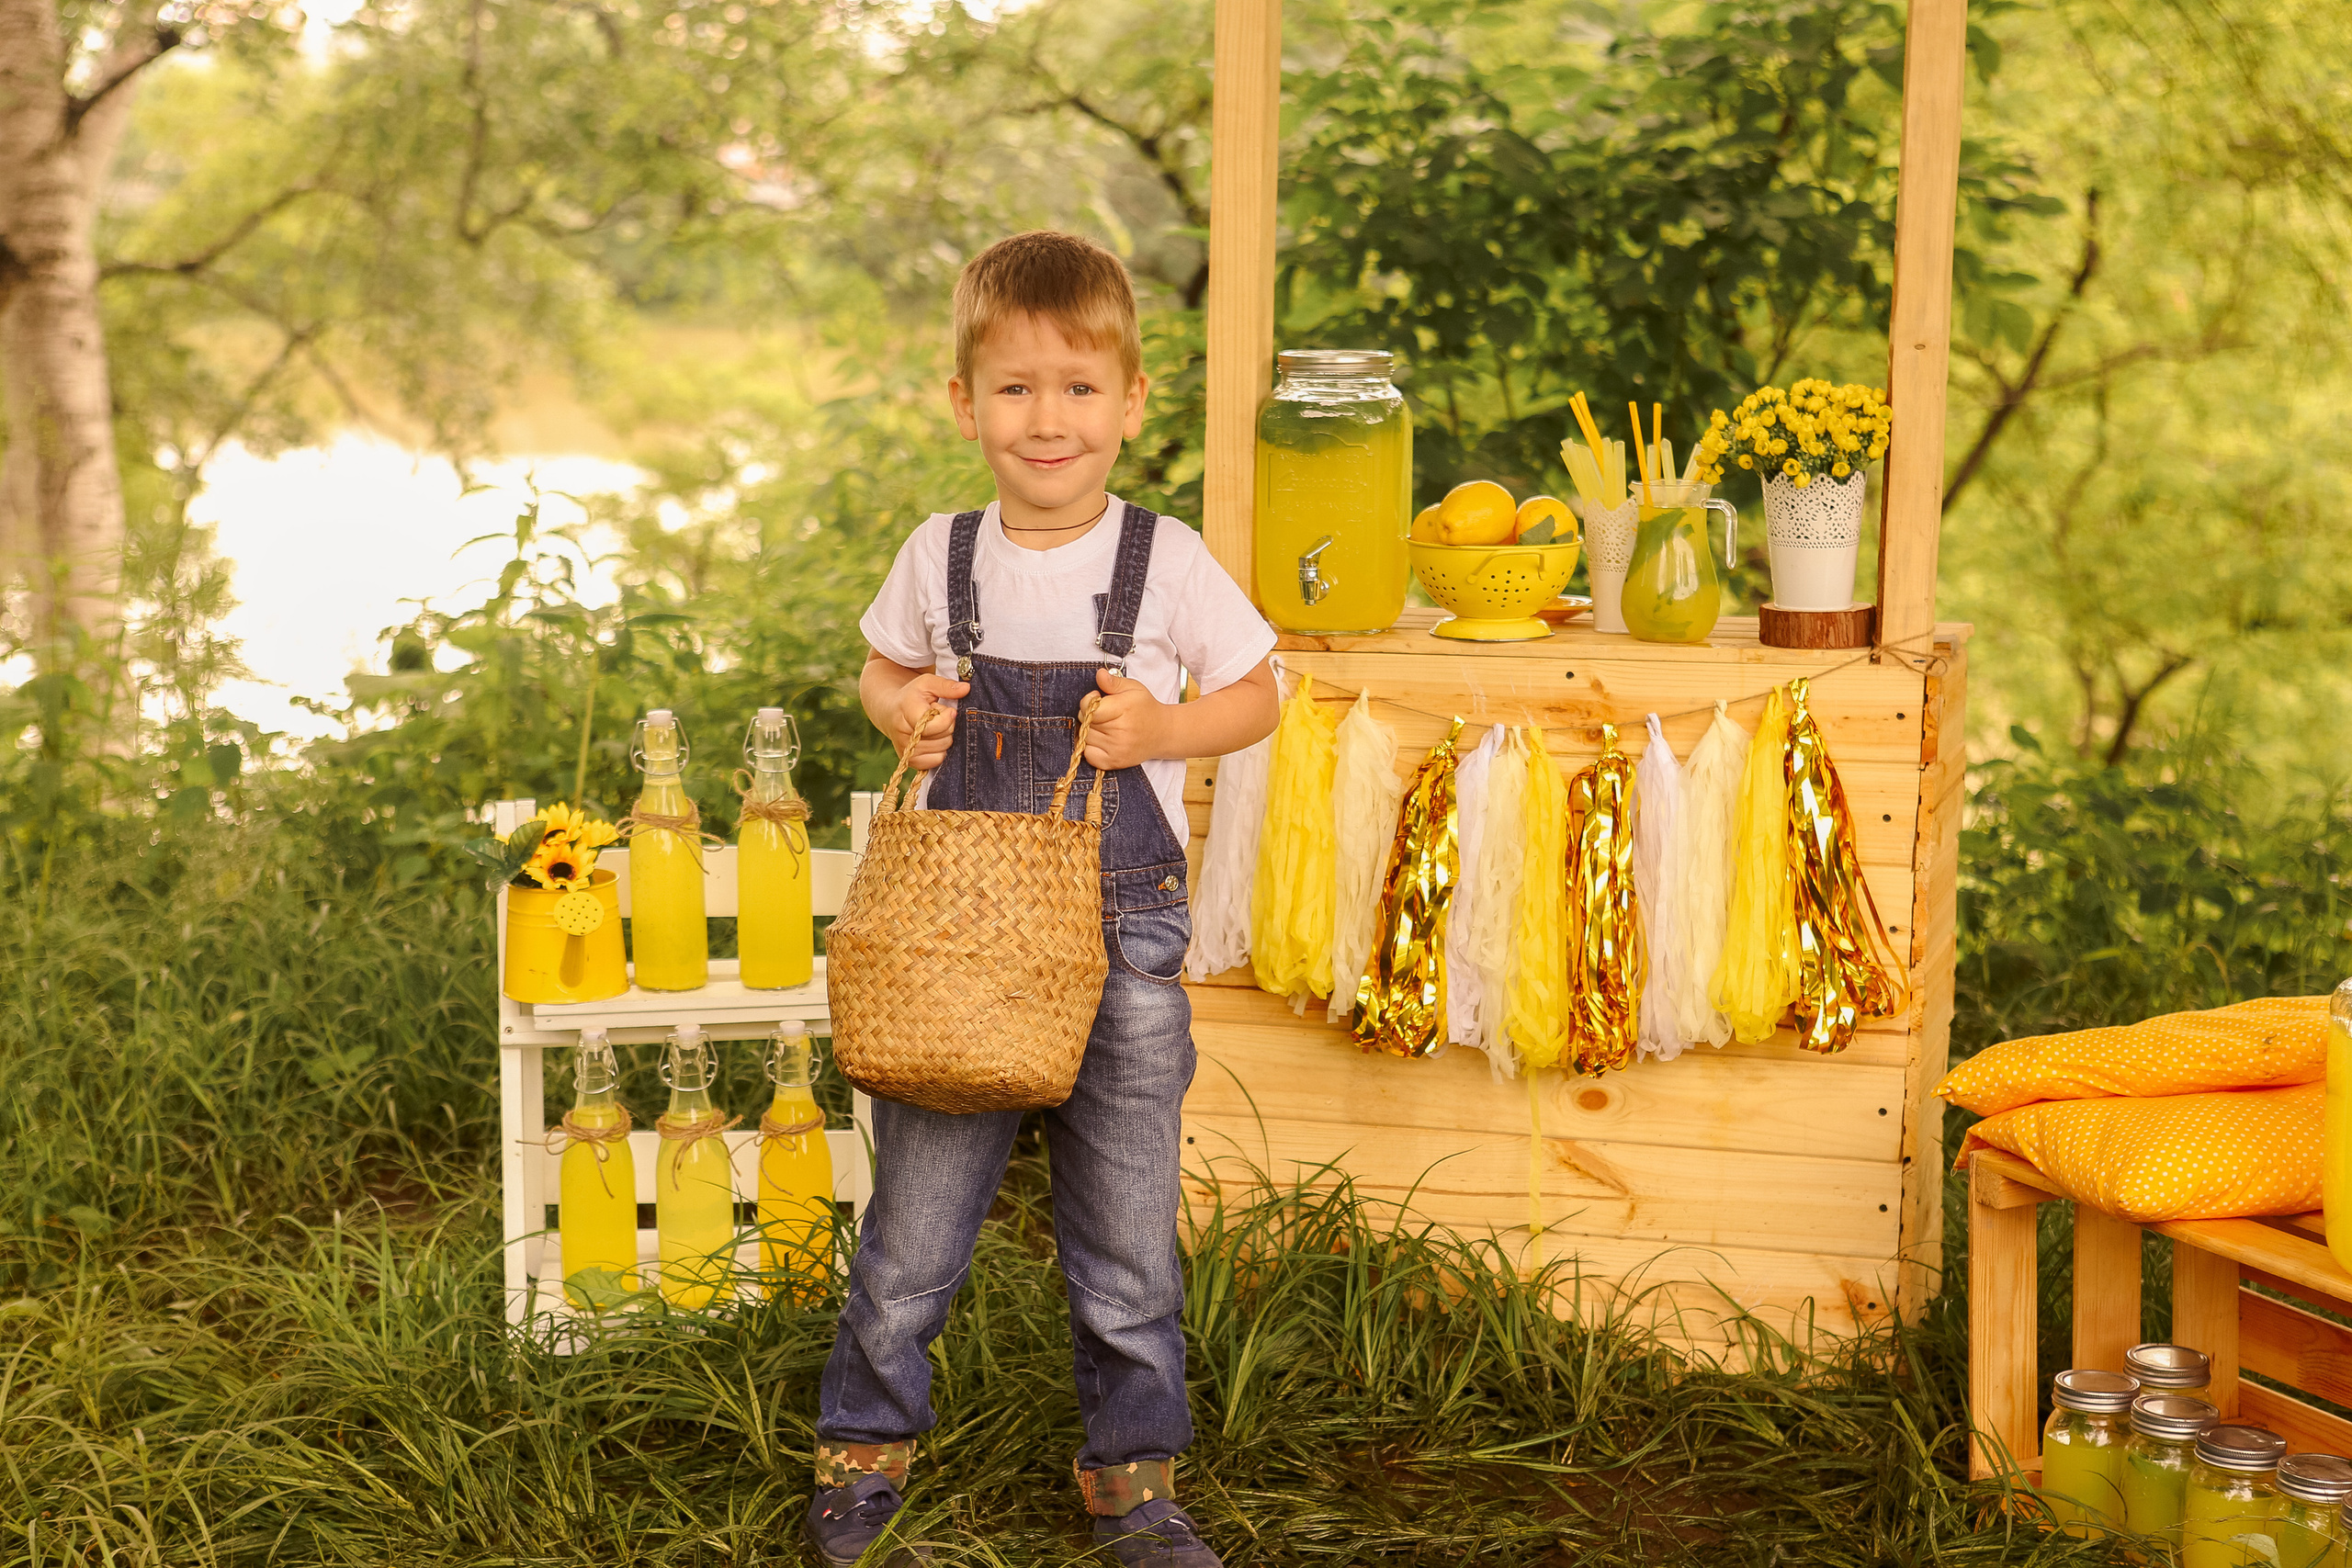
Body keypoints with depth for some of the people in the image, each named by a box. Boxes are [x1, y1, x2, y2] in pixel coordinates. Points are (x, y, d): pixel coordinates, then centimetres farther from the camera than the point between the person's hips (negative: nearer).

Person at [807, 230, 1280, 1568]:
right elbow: (886, 667, 17)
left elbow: (1256, 695, 4)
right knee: (916, 1219, 7)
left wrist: (1162, 729, -14)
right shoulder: (942, 556, 1)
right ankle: (864, 1458, 27)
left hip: (1123, 931, -1)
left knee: (1127, 1230, 8)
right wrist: (903, 713, -4)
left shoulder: (1165, 561, -5)